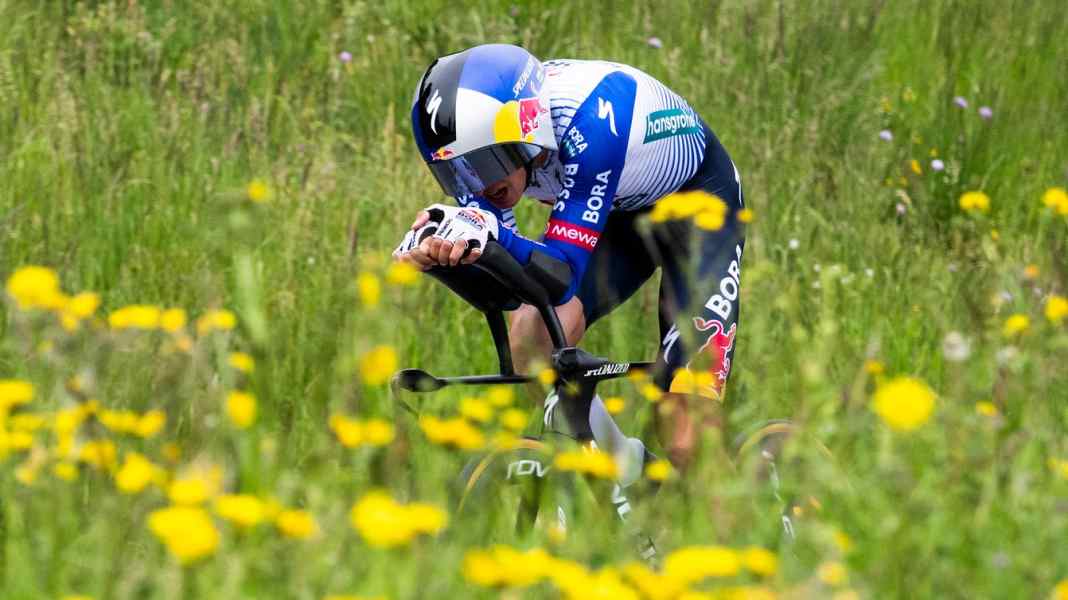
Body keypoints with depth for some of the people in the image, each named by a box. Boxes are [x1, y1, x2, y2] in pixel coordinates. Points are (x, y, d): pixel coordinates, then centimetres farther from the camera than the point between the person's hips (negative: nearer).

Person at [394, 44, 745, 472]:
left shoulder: (588, 119, -39)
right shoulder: (489, 129, -21)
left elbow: (562, 272, -40)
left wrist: (488, 235, -59)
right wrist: (437, 245, -49)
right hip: (622, 213, 6)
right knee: (533, 334, -22)